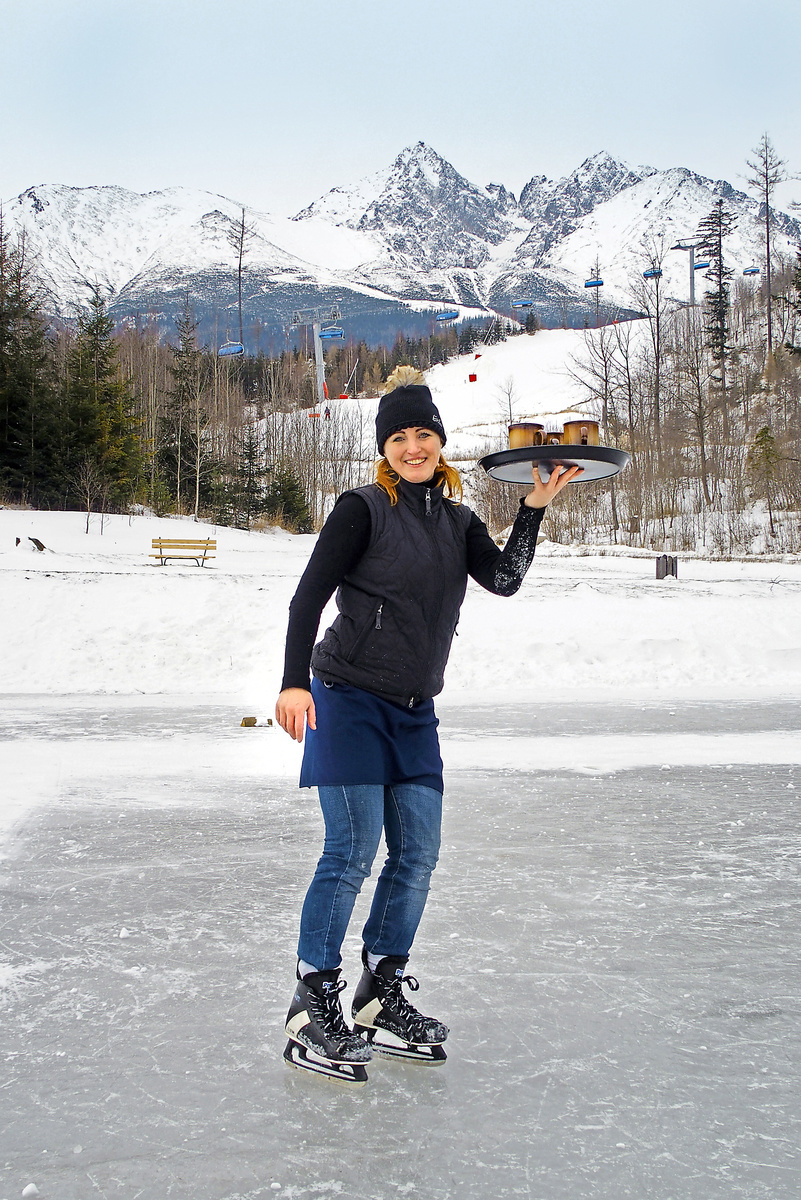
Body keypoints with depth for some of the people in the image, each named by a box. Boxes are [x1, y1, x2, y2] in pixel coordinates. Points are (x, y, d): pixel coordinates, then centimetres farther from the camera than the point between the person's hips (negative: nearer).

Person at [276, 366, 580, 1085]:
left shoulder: (458, 521, 12)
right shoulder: (364, 509, -6)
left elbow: (504, 580, -3)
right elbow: (309, 596, -10)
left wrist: (535, 509, -11)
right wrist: (295, 682, -20)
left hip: (415, 712, 6)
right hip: (350, 700, -6)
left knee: (418, 855, 5)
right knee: (352, 853, -10)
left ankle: (382, 997, 19)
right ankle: (313, 1009, 0)